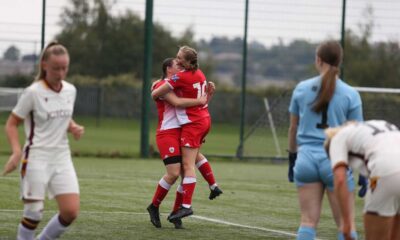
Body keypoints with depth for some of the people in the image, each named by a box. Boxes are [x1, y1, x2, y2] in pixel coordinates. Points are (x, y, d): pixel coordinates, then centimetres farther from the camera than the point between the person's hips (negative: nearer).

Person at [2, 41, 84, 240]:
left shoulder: (70, 90, 7)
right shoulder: (33, 92, -9)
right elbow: (11, 124, -5)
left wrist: (74, 127, 1)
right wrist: (17, 151, -20)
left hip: (61, 157, 5)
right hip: (37, 158, -5)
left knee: (71, 212, -6)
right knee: (34, 212, -7)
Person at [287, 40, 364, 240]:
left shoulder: (301, 89, 4)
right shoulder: (350, 95, -3)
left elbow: (293, 128, 12)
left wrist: (292, 158, 24)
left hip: (307, 158, 3)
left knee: (308, 221, 5)